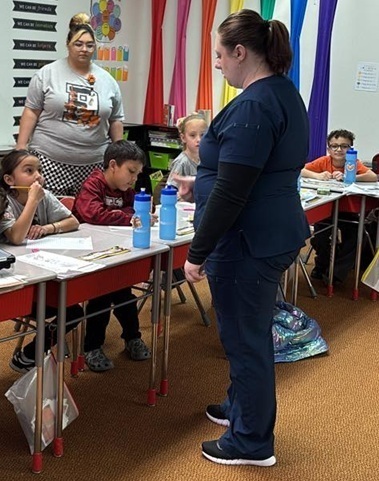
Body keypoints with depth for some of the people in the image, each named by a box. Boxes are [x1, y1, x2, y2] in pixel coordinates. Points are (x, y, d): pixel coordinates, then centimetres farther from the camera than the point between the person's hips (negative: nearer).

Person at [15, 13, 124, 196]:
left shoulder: (107, 80, 9)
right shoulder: (47, 74, 0)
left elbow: (115, 120, 13)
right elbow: (31, 112, -1)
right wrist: (21, 147, -6)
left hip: (94, 163, 3)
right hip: (50, 160, -3)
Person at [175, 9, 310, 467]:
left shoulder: (252, 106, -21)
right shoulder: (285, 93, 11)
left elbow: (232, 192, -24)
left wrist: (198, 253, -18)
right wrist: (200, 185, 24)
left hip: (247, 241, -10)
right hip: (273, 233, 10)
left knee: (245, 337, 3)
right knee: (248, 331, 23)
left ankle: (252, 442, 18)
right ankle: (242, 407, 41)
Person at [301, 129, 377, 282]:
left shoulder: (354, 163, -8)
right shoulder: (324, 162, -7)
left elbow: (373, 177, -26)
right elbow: (299, 171, -15)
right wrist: (317, 175, -33)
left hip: (347, 210, 0)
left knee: (355, 235, -21)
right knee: (319, 233, -24)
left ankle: (337, 271, -4)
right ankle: (323, 265, 5)